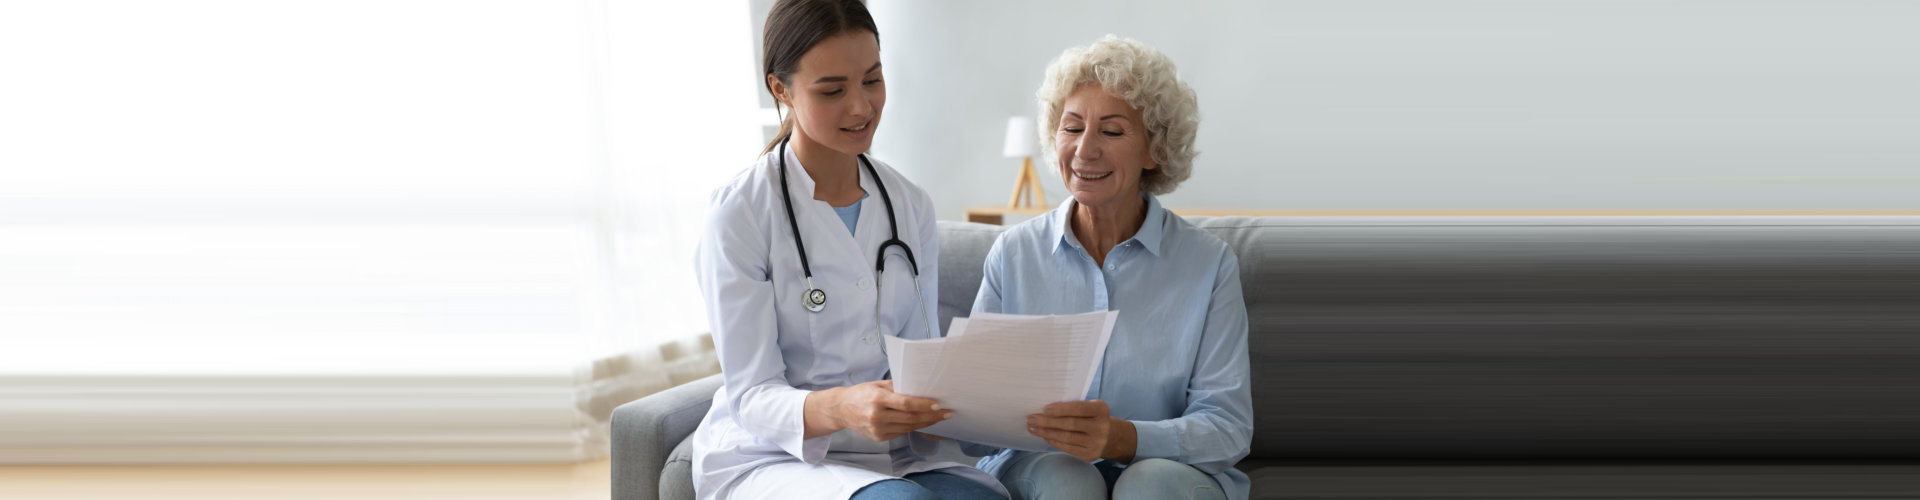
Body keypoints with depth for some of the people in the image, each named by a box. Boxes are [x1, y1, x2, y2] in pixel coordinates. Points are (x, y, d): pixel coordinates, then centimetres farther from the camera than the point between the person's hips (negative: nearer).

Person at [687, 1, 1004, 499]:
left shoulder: (910, 205, 9)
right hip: (767, 460, -5)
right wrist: (839, 408, -33)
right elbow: (752, 397, -12)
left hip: (893, 455, 5)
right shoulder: (740, 215, -8)